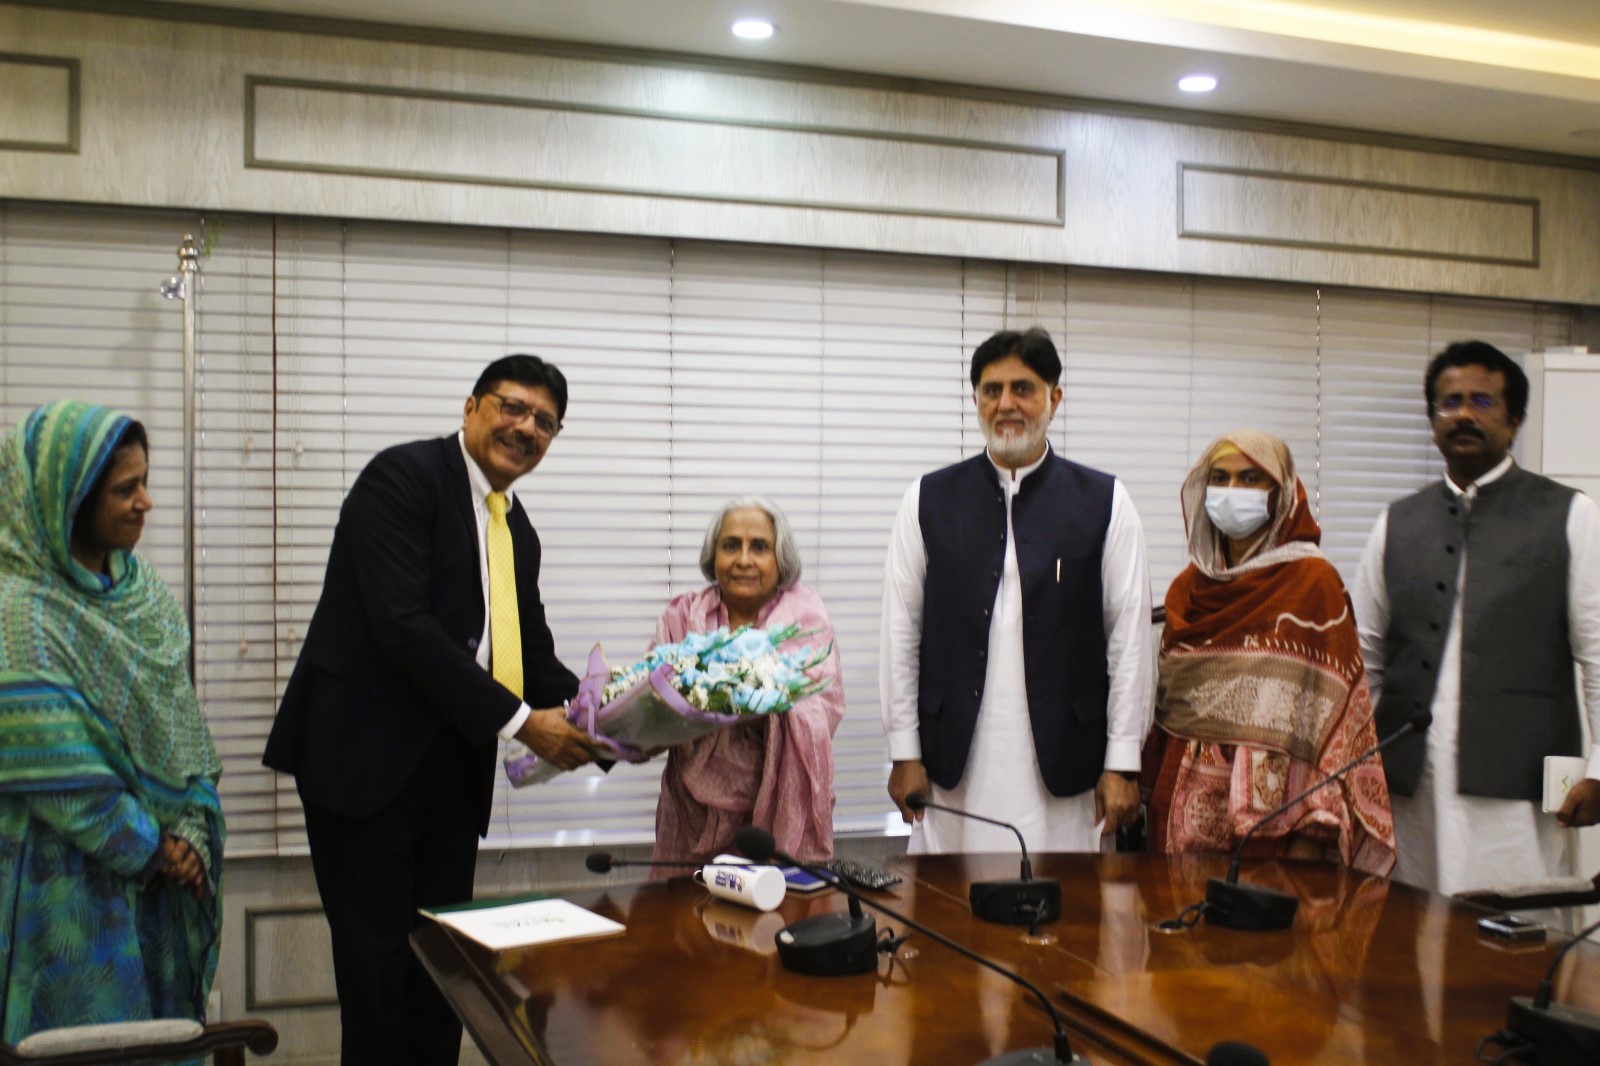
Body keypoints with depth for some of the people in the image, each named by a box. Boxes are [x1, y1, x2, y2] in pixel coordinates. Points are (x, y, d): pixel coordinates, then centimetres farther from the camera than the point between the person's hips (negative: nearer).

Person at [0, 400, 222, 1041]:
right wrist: (148, 849, -11)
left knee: (168, 1026, 14)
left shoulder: (141, 591, 4)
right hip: (76, 884, -7)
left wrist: (191, 830, -3)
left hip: (159, 870, 7)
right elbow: (60, 777, -20)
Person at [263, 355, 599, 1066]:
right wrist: (520, 721, -20)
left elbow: (532, 652, 17)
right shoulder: (403, 476, -11)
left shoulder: (516, 530, 15)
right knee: (379, 965, -2)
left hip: (453, 764, 8)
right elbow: (403, 626, -21)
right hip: (366, 759, -7)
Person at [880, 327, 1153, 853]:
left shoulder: (1105, 502, 3)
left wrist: (1123, 764, -2)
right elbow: (900, 631, 5)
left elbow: (1129, 637, 1)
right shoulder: (929, 500, 6)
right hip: (957, 766, 1)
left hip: (1062, 768, 0)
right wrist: (905, 753, 1)